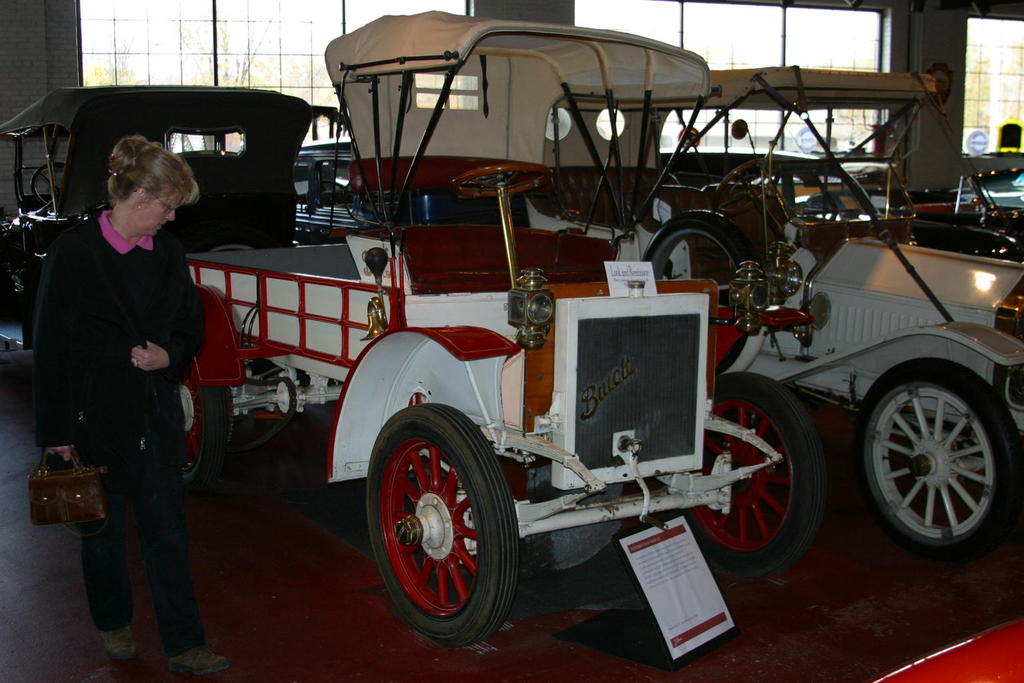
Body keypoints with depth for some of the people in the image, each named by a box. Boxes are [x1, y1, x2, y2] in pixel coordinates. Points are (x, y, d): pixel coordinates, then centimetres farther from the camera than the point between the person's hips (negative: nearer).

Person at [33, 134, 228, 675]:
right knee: (102, 529, 15)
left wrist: (169, 356, -10)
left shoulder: (166, 251, 3)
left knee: (166, 532, 4)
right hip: (95, 420, -3)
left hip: (157, 417, 3)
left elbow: (190, 326, 13)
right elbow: (50, 347, -10)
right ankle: (113, 624, 37)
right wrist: (55, 432, -10)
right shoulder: (73, 252, -12)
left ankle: (184, 646, 11)